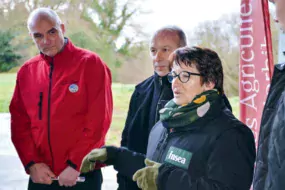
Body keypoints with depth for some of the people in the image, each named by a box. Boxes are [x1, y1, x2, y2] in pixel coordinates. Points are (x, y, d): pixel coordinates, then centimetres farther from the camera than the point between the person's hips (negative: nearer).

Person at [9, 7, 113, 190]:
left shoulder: (90, 63, -6)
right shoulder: (26, 71, 7)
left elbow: (98, 121, -11)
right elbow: (19, 122, 7)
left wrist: (75, 165, -13)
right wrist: (31, 163, -5)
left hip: (82, 173, -3)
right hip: (41, 175, 4)